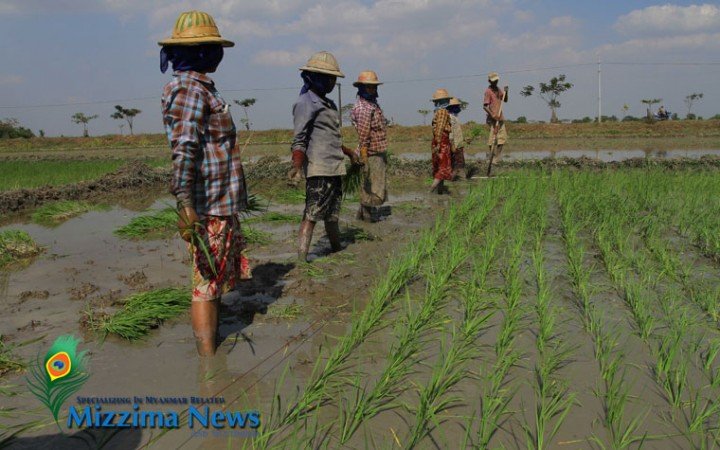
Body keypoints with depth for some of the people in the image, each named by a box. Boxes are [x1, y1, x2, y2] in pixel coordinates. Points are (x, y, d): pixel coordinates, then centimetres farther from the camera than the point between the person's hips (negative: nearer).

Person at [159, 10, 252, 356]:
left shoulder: (199, 86, 16)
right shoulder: (189, 88, -15)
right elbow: (184, 150, -28)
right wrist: (185, 204, -36)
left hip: (222, 202, 10)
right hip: (208, 205, -10)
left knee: (222, 275, 20)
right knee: (207, 282, -6)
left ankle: (210, 340, 35)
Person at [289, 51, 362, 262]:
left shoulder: (328, 103, 19)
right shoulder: (306, 103, -9)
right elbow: (299, 139, -16)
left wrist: (349, 152, 36)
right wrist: (297, 165, -27)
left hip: (335, 167, 9)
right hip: (319, 168, -9)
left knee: (332, 214, 17)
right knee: (312, 214, -11)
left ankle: (337, 250, 29)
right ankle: (301, 259, -10)